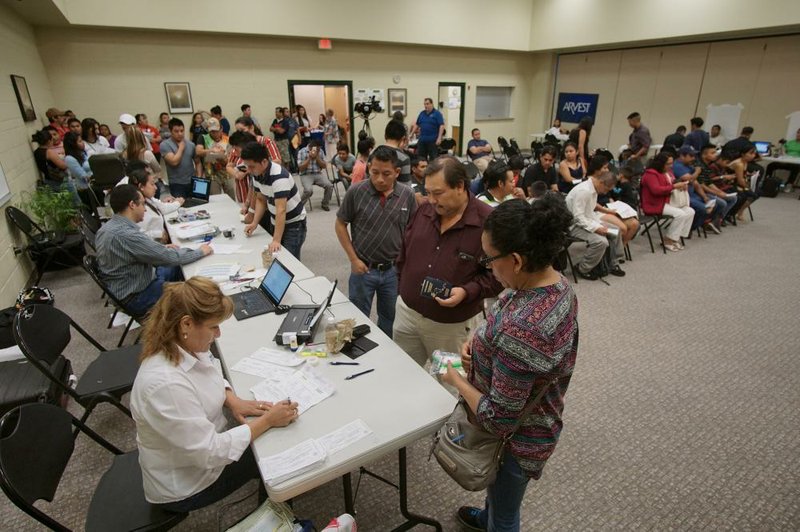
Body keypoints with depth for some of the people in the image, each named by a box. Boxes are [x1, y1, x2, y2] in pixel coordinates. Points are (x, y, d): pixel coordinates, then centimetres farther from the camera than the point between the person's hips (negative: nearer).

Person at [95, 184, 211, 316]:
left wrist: (162, 249, 4)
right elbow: (170, 258, -26)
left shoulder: (108, 227, -2)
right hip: (136, 297, -9)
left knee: (178, 269, 19)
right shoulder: (127, 235, -31)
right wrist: (200, 252, -11)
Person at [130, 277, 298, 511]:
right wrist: (266, 420, -27)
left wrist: (233, 401, -9)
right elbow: (210, 453, -33)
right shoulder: (165, 384, -39)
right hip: (186, 485, -7)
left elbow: (210, 375, 9)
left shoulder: (187, 347, -13)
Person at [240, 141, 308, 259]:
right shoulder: (256, 175, -5)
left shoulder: (279, 177, -30)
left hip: (294, 224, -8)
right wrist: (254, 223, -6)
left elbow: (281, 210, -36)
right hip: (275, 222, 8)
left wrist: (276, 240, -40)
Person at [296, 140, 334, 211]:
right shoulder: (301, 152, -5)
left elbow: (324, 166, 4)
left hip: (318, 174, 4)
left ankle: (325, 204, 3)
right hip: (306, 175, -4)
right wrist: (309, 158, -16)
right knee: (309, 190, -32)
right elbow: (301, 168, -10)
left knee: (329, 186, -21)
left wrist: (317, 157, -10)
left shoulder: (320, 151, 7)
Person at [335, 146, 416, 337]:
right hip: (363, 268, -2)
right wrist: (353, 259, -8)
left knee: (389, 318, 20)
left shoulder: (407, 195, -6)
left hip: (394, 270, 2)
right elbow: (340, 225, -3)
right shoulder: (356, 192, -13)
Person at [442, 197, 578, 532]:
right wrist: (480, 344, -9)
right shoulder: (557, 282, -13)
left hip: (515, 439, -8)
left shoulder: (521, 328, -42)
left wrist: (456, 379, -17)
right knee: (499, 491, 38)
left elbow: (497, 420, -32)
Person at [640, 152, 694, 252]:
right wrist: (674, 186, -24)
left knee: (690, 212, -6)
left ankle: (678, 237, -2)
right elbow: (656, 190, -25)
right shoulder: (650, 174, -12)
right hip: (655, 205, -9)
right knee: (680, 214, -25)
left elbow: (672, 184, 31)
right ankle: (668, 240, -12)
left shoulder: (668, 172, 17)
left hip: (669, 201, 10)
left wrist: (681, 185, 8)